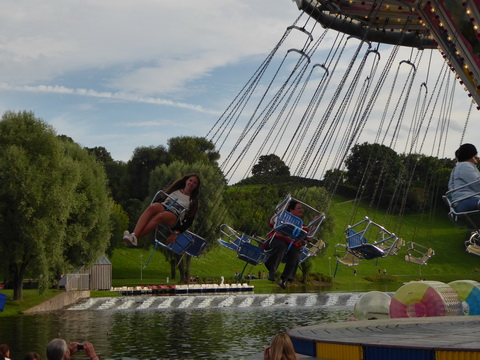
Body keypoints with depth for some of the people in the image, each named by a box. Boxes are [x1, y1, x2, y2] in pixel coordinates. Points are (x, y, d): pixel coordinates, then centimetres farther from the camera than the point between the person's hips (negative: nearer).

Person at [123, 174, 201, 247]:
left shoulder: (193, 201, 14)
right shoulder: (176, 190, 25)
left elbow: (189, 221, 5)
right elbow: (161, 199, 23)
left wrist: (176, 233, -8)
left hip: (174, 217, -3)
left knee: (160, 216, -38)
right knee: (152, 207, -35)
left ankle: (135, 237, -51)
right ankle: (134, 234, -53)